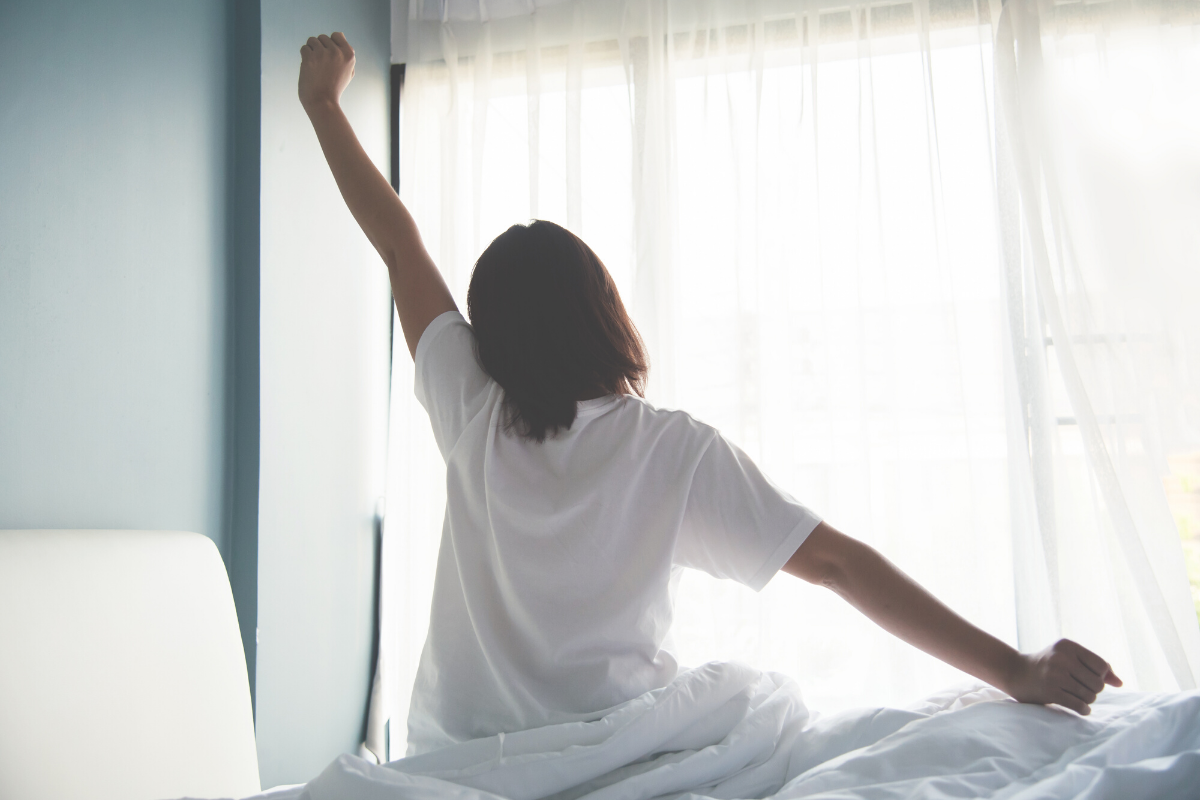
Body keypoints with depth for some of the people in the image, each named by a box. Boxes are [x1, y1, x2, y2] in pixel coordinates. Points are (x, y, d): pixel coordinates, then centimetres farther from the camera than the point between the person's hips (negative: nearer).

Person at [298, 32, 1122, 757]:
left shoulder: (473, 414, -10)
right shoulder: (675, 451, -17)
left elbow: (398, 241, -1)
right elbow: (836, 561, -22)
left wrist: (324, 103, 12)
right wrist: (1014, 669, -21)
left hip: (459, 754, 3)